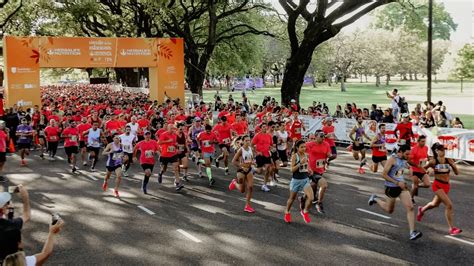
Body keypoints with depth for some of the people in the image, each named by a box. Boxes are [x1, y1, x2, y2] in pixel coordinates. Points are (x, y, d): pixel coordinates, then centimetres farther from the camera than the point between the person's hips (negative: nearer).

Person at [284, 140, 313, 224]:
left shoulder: (306, 155, 1)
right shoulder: (294, 156, -13)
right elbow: (292, 170, -17)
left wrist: (308, 169, 0)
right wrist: (300, 163, -28)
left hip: (305, 179, 3)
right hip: (296, 180, -3)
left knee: (310, 198, -15)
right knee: (292, 198, 16)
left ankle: (305, 211, 12)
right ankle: (287, 212, 41)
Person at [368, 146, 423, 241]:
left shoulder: (404, 161, 4)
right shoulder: (392, 159, -17)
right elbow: (384, 174, -21)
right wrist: (397, 183, -24)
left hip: (402, 186, 5)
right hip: (391, 187, -5)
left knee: (410, 207, -12)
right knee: (389, 210, 14)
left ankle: (412, 233, -13)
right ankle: (375, 199, 40)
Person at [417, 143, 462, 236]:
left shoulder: (449, 161, -1)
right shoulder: (433, 161, -9)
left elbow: (457, 173, -3)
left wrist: (454, 166, -21)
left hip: (446, 185, 5)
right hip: (438, 185, -5)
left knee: (435, 204, 25)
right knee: (449, 205, -17)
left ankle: (422, 210, 56)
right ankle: (452, 229, -10)